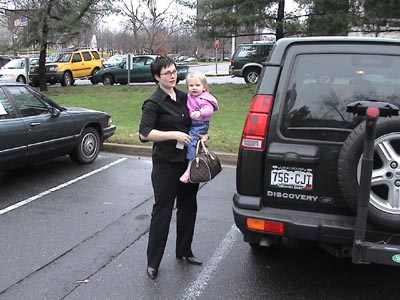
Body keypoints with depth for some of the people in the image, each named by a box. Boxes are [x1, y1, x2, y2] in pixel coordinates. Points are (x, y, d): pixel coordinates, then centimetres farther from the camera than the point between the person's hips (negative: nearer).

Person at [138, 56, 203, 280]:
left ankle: (184, 251, 34)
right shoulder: (154, 103, -10)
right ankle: (153, 262, 12)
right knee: (162, 211, -1)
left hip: (188, 161, 7)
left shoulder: (184, 97, 9)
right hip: (166, 164, -7)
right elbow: (144, 134, -20)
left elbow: (196, 118, 25)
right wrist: (175, 135, -24)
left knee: (188, 207, 16)